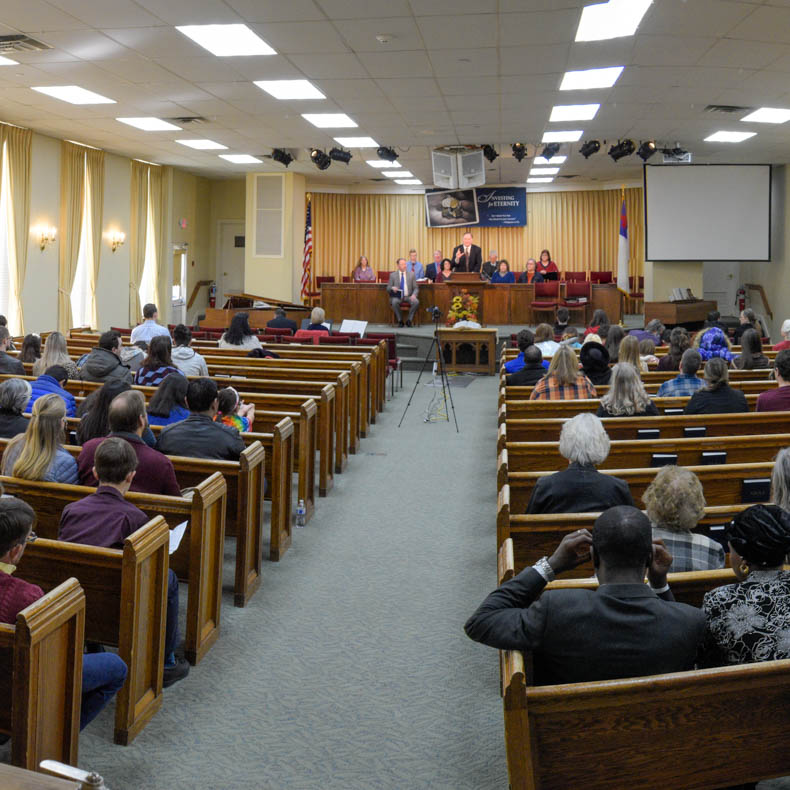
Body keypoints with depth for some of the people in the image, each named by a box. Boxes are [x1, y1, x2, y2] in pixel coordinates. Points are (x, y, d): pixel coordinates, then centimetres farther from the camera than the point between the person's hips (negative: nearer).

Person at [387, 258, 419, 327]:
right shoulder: (393, 275, 8)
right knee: (394, 302, -35)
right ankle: (400, 321, -17)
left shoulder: (411, 274, 11)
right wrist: (392, 288, -16)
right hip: (397, 296, -1)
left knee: (416, 302, -30)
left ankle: (409, 320, -13)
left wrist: (414, 295, -12)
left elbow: (416, 288, 9)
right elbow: (388, 288, 8)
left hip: (408, 296, 1)